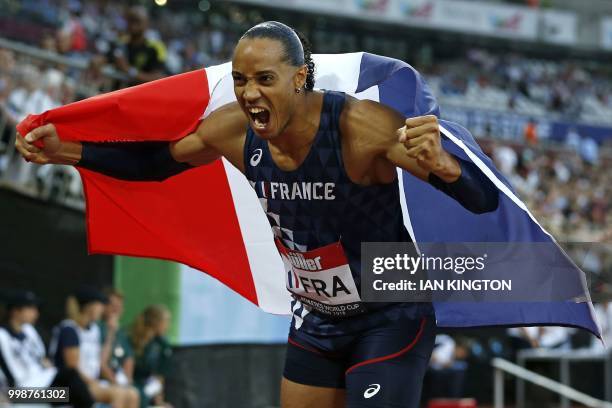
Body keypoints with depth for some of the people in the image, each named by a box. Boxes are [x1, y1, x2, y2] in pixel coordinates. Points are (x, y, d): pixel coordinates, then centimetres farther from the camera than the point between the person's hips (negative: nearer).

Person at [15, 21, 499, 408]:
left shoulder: (360, 126, -31)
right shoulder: (235, 130, -15)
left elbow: (485, 199, -34)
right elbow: (155, 161, 8)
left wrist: (440, 164, -57)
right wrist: (65, 150, -3)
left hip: (389, 321, -6)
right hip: (315, 322, 6)